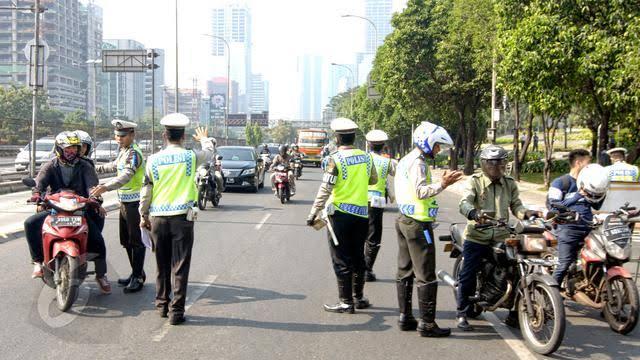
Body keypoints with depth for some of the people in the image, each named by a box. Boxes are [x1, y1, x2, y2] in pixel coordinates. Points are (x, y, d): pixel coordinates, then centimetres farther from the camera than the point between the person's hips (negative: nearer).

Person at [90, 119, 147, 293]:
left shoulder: (134, 153, -17)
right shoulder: (124, 151, 15)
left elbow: (126, 175, -32)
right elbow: (115, 166, 36)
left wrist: (106, 187, -44)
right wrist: (95, 168, 37)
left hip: (135, 202, -10)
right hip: (124, 202, 10)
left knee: (136, 241, -5)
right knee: (126, 240, 15)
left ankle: (138, 277, 1)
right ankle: (136, 273, 25)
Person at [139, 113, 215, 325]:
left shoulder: (153, 160, 1)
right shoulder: (191, 157, -3)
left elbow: (146, 191, 4)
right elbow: (209, 152, 19)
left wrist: (144, 215, 16)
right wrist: (204, 138, 40)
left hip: (158, 218, 3)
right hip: (182, 217, -3)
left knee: (162, 265, 15)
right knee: (179, 266, 0)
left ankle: (162, 305, 25)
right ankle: (176, 311, -1)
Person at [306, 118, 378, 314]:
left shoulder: (335, 159, -13)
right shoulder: (366, 157, 3)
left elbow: (325, 190, -16)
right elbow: (373, 180, 19)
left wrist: (313, 214, -12)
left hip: (340, 213, -5)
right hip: (361, 213, 5)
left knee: (341, 260, 2)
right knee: (358, 257, 16)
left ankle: (346, 302, 5)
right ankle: (359, 297, 24)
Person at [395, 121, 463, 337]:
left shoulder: (406, 160, 16)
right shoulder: (418, 163, -15)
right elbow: (421, 191, -25)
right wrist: (442, 185, -31)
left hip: (404, 220, 11)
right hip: (417, 224, -11)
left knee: (405, 271, 13)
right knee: (426, 276, -6)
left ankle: (405, 317, 20)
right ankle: (426, 323, -3)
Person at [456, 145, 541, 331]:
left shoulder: (510, 183, 9)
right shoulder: (475, 181, -5)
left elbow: (516, 205, 4)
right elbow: (464, 203, -19)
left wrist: (527, 213, -19)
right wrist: (474, 213, -41)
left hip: (502, 238, 4)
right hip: (476, 237, -3)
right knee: (467, 276, -4)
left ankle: (514, 313, 18)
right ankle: (462, 314, 11)